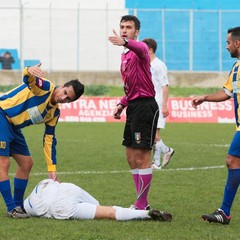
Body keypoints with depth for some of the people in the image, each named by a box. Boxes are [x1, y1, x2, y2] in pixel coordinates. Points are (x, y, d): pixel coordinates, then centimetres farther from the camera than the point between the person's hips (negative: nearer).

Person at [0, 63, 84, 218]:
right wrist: (29, 72, -65)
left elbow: (49, 140, 9)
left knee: (26, 163, 11)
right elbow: (29, 80, -39)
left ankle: (18, 205, 22)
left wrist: (52, 169, 4)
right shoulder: (46, 87, -17)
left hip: (13, 127, 10)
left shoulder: (54, 113, 6)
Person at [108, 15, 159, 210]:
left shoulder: (140, 48, -10)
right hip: (133, 106, 10)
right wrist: (121, 105, 17)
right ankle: (141, 203, 19)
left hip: (145, 105, -10)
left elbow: (140, 49, -38)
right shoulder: (125, 55, 19)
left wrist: (125, 42, -59)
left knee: (141, 157, -9)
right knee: (131, 158, 12)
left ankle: (142, 205, -5)